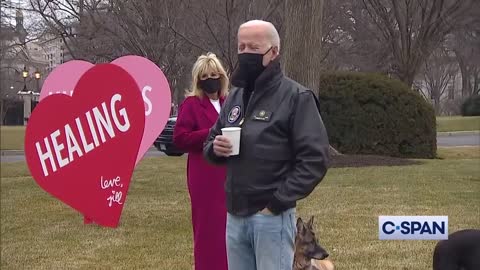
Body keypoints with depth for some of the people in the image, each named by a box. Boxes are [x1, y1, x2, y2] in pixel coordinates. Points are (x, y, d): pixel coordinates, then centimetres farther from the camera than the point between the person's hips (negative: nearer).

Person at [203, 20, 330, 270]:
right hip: (234, 215, 7)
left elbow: (315, 159, -14)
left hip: (272, 216, -7)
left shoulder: (296, 96, -8)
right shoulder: (235, 96, 14)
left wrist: (278, 200, -17)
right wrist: (215, 148, -2)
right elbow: (211, 140, 23)